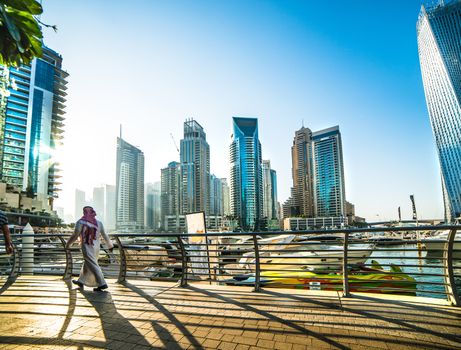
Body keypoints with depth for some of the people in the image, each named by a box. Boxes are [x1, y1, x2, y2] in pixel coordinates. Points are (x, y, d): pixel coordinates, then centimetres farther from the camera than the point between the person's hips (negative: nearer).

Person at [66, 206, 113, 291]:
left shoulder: (81, 222, -10)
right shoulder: (99, 223, 4)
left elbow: (75, 235, -12)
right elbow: (105, 235, 8)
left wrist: (68, 245, 3)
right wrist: (110, 245, 18)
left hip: (87, 247, -6)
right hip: (96, 247, 6)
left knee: (93, 266, -2)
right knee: (86, 265, 21)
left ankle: (102, 284, -4)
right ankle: (81, 282, 37)